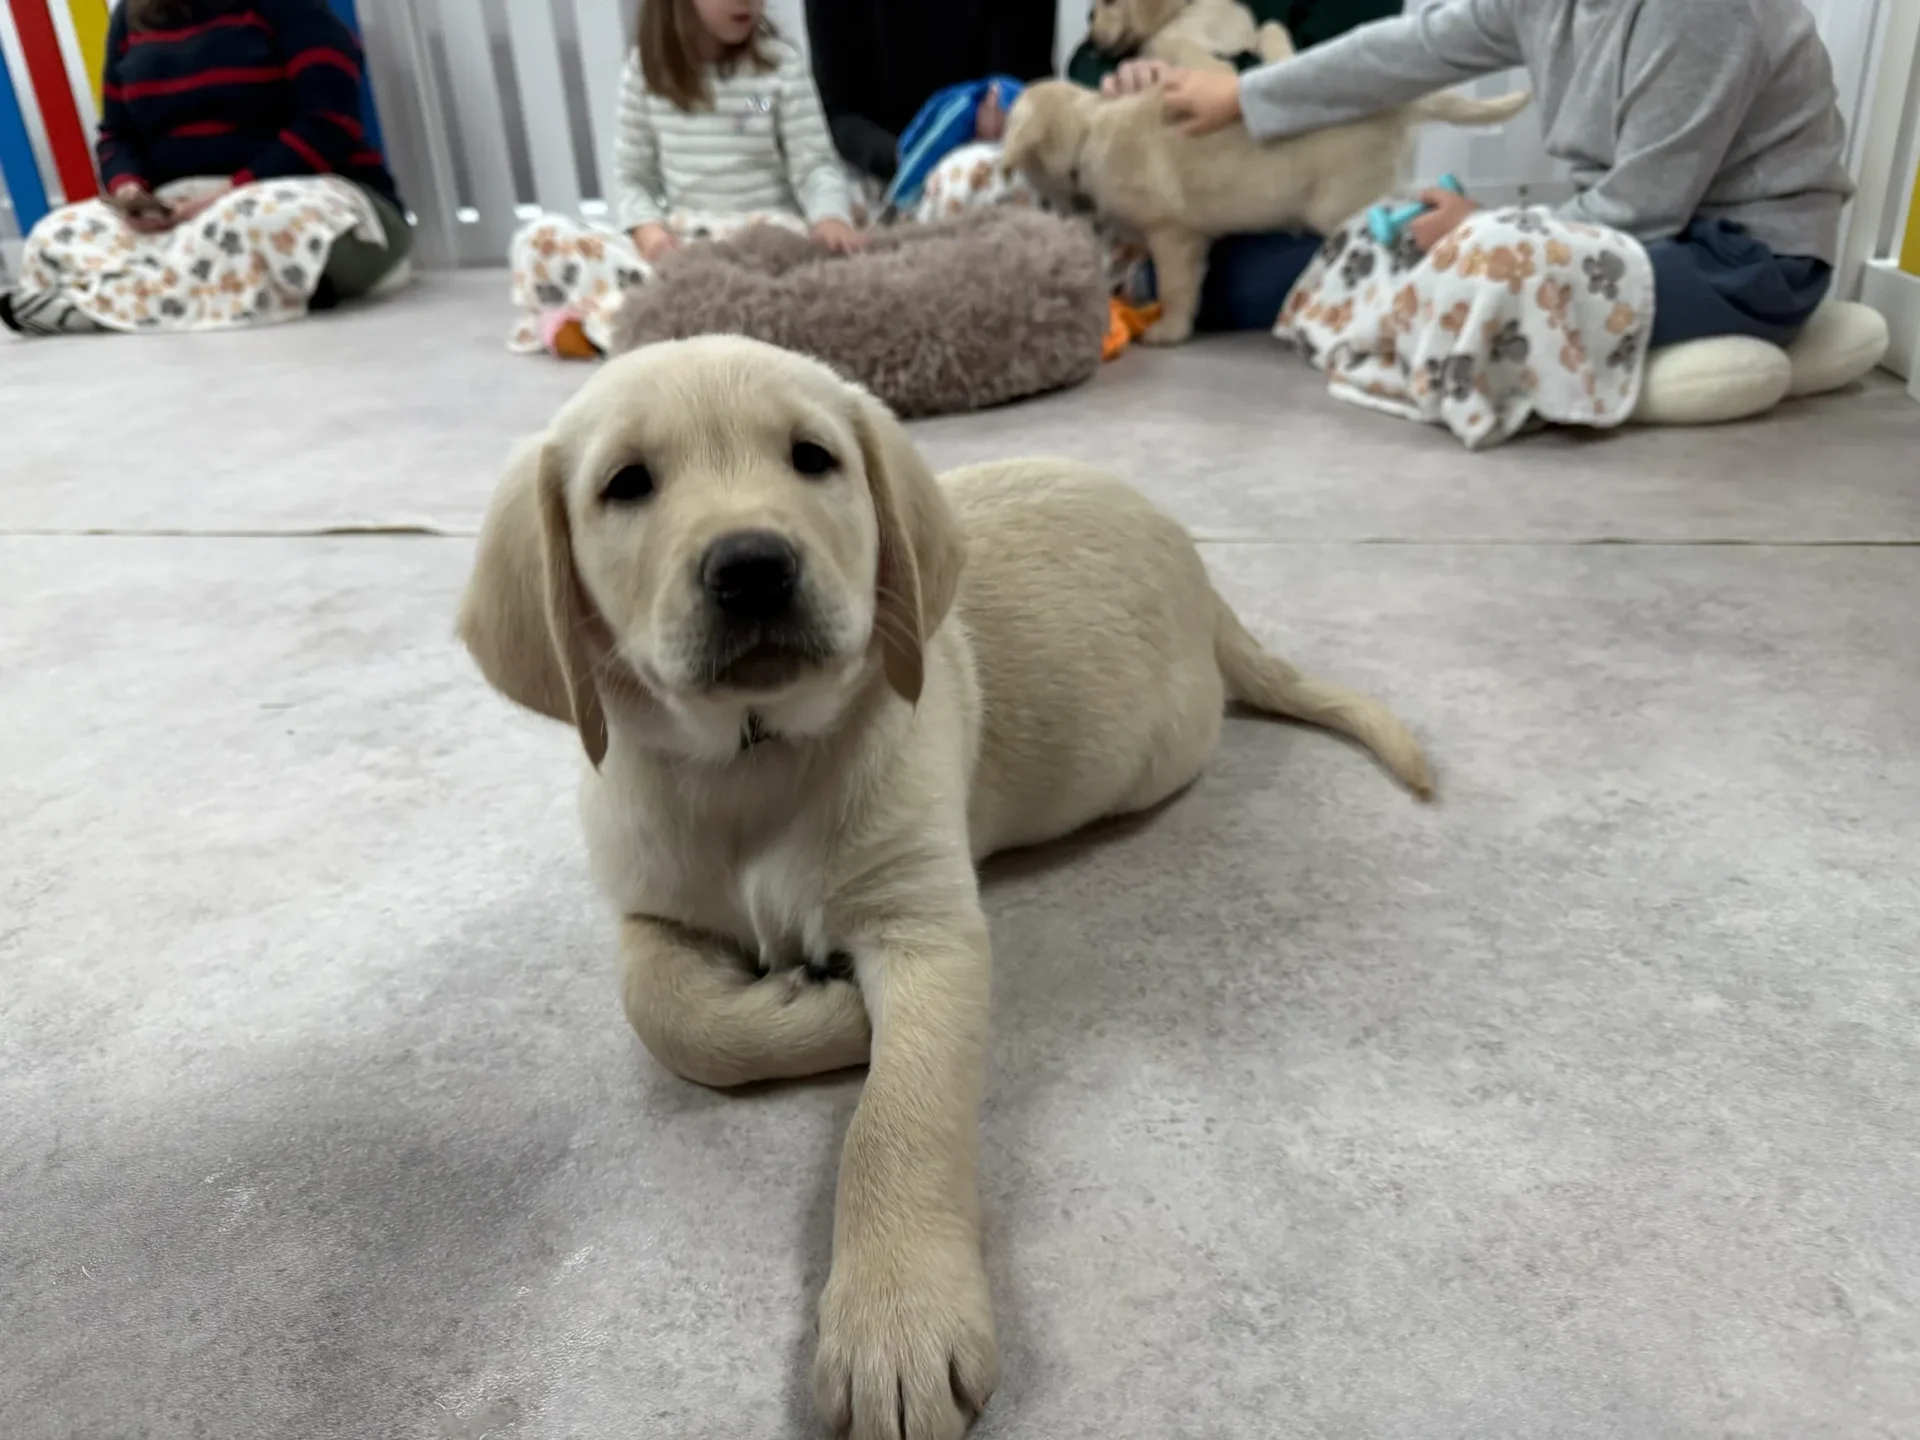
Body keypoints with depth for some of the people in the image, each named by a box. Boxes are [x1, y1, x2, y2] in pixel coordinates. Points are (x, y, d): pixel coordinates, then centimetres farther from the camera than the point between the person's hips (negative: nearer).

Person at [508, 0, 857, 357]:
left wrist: (830, 217, -26)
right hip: (678, 242, 2)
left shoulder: (781, 65, 0)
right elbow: (631, 175, 9)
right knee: (542, 237, -12)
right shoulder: (647, 67, 6)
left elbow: (814, 164, -3)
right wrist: (647, 226, -13)